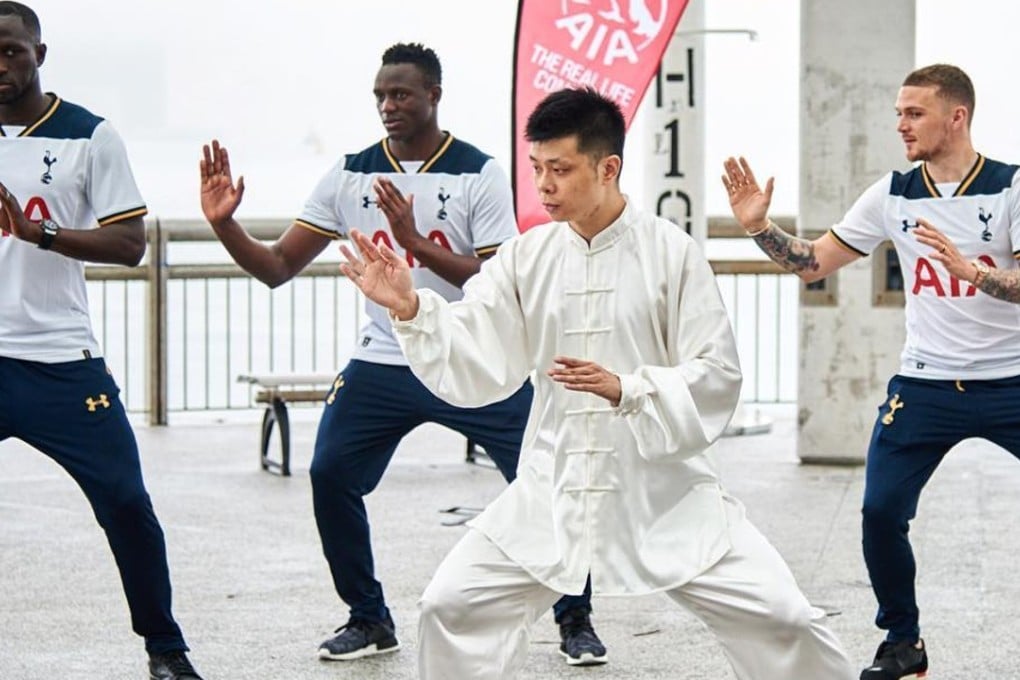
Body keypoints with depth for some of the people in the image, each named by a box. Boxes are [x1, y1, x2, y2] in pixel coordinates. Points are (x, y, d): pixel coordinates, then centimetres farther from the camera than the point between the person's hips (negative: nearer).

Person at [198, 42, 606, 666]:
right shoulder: (352, 176, 2)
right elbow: (278, 268, 2)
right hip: (385, 364, 3)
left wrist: (417, 241, -27)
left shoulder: (479, 174, -8)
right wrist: (225, 225, -16)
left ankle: (575, 619, 13)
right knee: (330, 476, -9)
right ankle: (369, 619, 10)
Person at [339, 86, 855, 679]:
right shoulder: (527, 257, 0)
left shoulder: (671, 252, -10)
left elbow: (717, 377, -10)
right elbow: (475, 361, -3)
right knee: (454, 607, -2)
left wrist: (626, 390, -24)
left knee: (779, 618, -7)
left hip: (664, 490, -3)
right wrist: (410, 308, -19)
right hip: (555, 491, 3)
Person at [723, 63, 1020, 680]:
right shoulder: (893, 195, 4)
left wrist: (969, 269, -32)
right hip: (925, 387, 3)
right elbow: (813, 263, 8)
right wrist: (760, 226, -7)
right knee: (881, 512, -4)